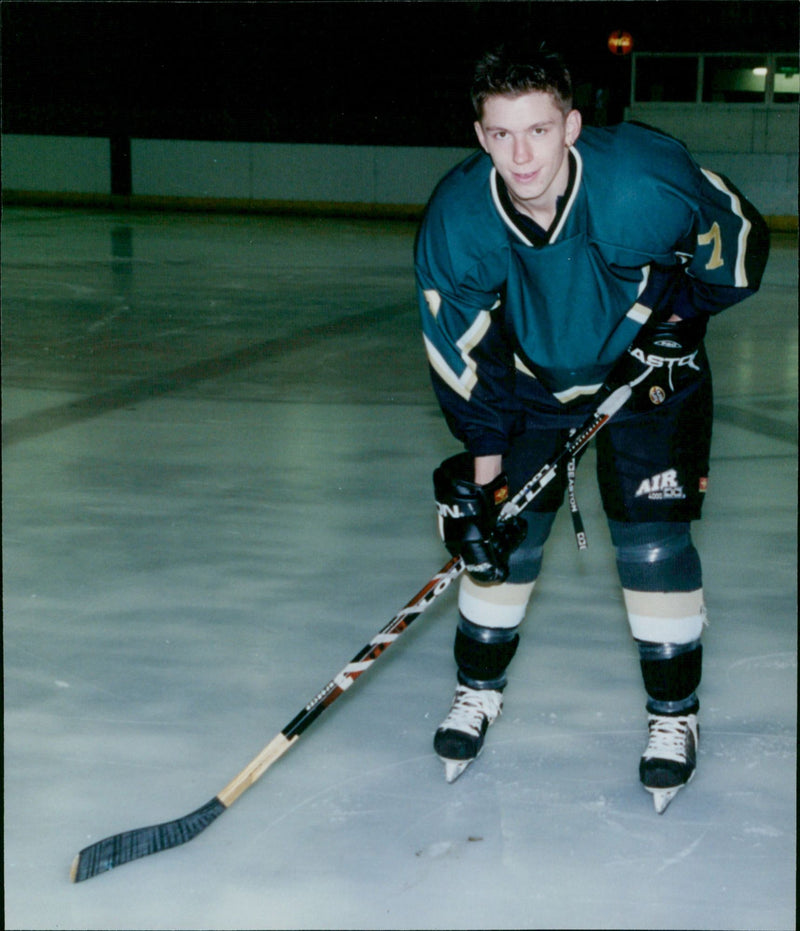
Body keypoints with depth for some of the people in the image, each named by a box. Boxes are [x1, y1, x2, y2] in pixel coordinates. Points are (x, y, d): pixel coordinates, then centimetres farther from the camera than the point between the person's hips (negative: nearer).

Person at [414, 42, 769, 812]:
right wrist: (482, 456, -13)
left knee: (653, 540, -8)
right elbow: (459, 347, -13)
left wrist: (677, 310, -18)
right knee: (503, 534, 0)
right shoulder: (457, 218, -25)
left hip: (646, 372, -2)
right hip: (530, 378, 2)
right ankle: (479, 689, 24)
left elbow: (738, 243, -12)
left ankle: (674, 712, 11)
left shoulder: (645, 181, -33)